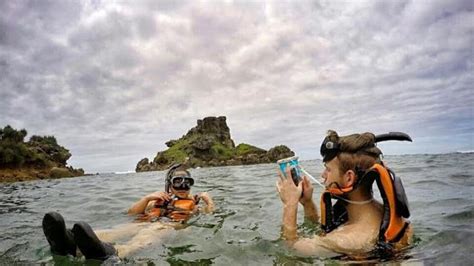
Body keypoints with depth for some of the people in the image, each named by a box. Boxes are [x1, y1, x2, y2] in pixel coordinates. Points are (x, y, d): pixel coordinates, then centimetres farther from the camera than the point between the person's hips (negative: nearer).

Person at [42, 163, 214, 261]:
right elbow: (131, 212, 25)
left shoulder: (193, 203, 30)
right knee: (117, 231, -29)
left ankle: (110, 253, -75)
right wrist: (148, 198, 11)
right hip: (147, 223, 4)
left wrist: (208, 200, 6)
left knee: (146, 235, -41)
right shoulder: (158, 201, 35)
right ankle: (71, 243, -59)